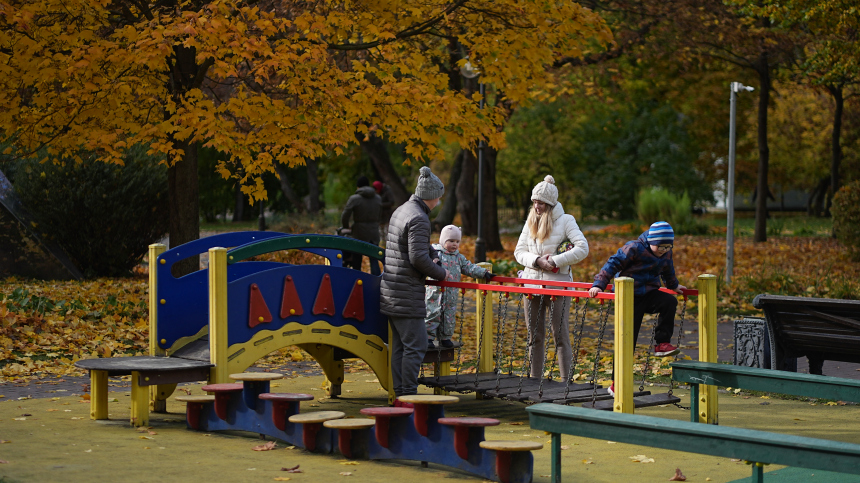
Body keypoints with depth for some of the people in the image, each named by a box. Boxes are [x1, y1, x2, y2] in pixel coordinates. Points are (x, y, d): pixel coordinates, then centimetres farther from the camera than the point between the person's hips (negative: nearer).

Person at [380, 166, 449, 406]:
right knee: (415, 345, -6)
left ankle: (400, 394, 14)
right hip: (407, 295, -10)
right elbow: (419, 258, -21)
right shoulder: (418, 218, -16)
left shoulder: (400, 211, 14)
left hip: (391, 291, 10)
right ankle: (409, 396, -6)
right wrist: (441, 274, -7)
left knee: (399, 345, 11)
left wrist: (431, 251, 18)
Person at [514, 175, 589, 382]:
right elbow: (519, 252, 9)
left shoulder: (565, 220, -2)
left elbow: (582, 249, -12)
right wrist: (537, 261, -10)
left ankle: (566, 380, -4)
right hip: (531, 284, 5)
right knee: (535, 336, 8)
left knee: (560, 334, -6)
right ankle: (535, 379, 15)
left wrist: (555, 261, -16)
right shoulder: (530, 222, 12)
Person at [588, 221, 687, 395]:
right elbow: (613, 264, -14)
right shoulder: (634, 249, -15)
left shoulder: (666, 254, 4)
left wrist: (674, 285, 40)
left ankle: (662, 343, -17)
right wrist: (599, 284, -19)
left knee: (669, 301, -28)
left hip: (649, 295, 5)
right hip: (630, 297, -5)